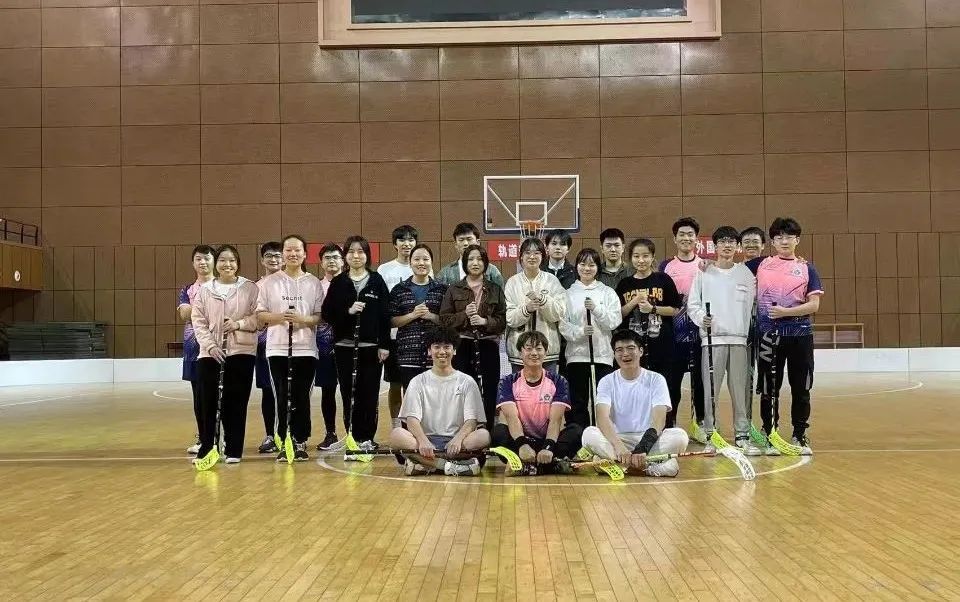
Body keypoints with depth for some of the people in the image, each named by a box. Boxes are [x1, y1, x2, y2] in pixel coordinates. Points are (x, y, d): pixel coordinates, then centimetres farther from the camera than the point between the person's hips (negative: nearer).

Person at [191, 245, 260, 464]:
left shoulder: (250, 288, 3)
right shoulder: (204, 290, 8)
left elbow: (258, 318, 0)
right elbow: (198, 321, 3)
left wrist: (239, 324, -16)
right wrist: (209, 345, -9)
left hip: (241, 353, -2)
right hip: (210, 354, 2)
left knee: (236, 402, 2)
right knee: (208, 401, 3)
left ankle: (234, 450, 12)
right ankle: (206, 449, 16)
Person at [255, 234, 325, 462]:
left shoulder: (313, 283, 6)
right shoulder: (269, 282, 5)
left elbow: (321, 316, 4)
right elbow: (259, 314, 3)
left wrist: (304, 319, -15)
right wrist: (279, 317, -14)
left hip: (306, 349, 0)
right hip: (277, 348, 0)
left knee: (302, 397, 3)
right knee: (282, 397, 1)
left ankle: (300, 442, 13)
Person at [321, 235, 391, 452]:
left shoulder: (377, 281, 3)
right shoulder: (338, 283, 6)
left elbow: (385, 315, 1)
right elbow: (327, 314, 1)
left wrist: (384, 345, -4)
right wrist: (348, 311, -15)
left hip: (372, 346, -1)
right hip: (344, 346, 1)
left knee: (370, 395, 2)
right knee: (349, 395, 4)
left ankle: (367, 438, 12)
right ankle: (353, 437, 13)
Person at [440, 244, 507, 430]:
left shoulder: (495, 290, 12)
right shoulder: (454, 290, 11)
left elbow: (503, 320, 5)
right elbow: (444, 319, 4)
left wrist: (485, 321, -11)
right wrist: (464, 315, -10)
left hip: (488, 347, 1)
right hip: (461, 347, -1)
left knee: (488, 394, -2)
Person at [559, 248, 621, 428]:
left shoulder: (608, 293, 8)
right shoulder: (568, 294, 8)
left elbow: (614, 322, -3)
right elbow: (563, 324, -1)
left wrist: (596, 308, -16)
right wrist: (579, 332, -18)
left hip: (602, 354, 0)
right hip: (576, 354, 0)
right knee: (577, 402, 5)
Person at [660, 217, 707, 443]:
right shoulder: (666, 266, 6)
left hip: (699, 334, 1)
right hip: (673, 334, -1)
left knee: (700, 380, 6)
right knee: (672, 380, 3)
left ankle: (700, 424, 18)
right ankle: (669, 425, 12)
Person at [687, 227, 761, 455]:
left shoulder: (746, 273, 11)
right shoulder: (704, 273, 6)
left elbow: (751, 305, 11)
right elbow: (692, 304, 4)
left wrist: (750, 332, 3)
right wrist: (701, 318, -15)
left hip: (739, 338, 2)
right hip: (712, 338, -2)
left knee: (741, 389, 3)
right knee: (710, 390, -2)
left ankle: (742, 436, 11)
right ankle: (709, 435, 6)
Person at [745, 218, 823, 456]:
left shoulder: (807, 269, 5)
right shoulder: (760, 264, 7)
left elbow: (814, 304, -2)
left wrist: (786, 312, -14)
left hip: (800, 335, 0)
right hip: (769, 335, 0)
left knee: (801, 388, 6)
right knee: (769, 389, 4)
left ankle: (800, 436, 18)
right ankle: (769, 436, 15)